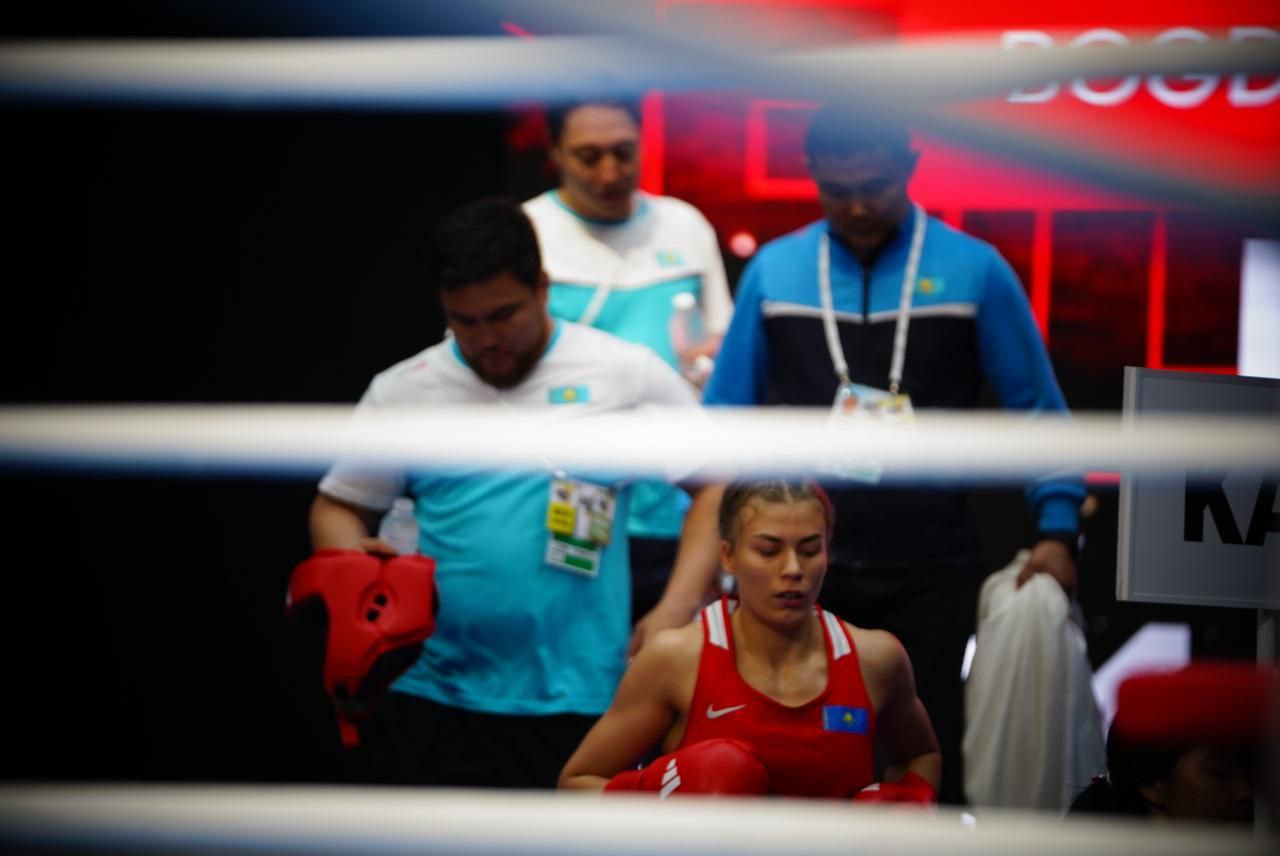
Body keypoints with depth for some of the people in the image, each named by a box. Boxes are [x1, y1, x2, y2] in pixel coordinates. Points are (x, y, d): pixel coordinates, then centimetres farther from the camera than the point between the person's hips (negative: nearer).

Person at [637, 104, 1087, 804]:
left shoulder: (975, 271, 1)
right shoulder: (773, 271, 6)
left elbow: (1037, 410, 5)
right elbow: (726, 416, 11)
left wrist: (1056, 531, -3)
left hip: (927, 561, -1)